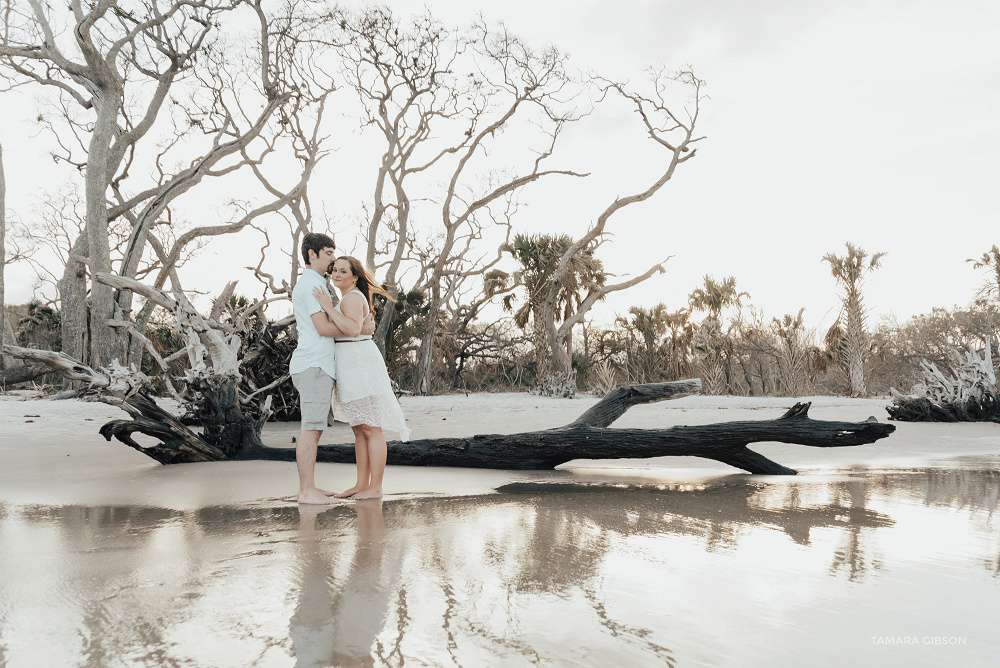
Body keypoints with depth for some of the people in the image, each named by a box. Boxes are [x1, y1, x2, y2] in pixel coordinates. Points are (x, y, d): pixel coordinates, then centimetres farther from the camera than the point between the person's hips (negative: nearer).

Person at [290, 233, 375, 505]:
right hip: (314, 365, -11)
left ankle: (308, 487, 14)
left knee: (313, 428, 10)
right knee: (311, 428, -10)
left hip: (317, 365, 11)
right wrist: (362, 329, -8)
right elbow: (323, 328, -16)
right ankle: (307, 491, -9)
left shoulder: (309, 284, 24)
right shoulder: (311, 284, -9)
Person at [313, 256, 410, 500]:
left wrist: (328, 307, -23)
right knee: (360, 430, 11)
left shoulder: (351, 298, -12)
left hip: (360, 365, -11)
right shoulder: (351, 298, 20)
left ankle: (375, 488, 0)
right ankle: (361, 485, 17)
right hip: (355, 367, 11)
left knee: (370, 429, -5)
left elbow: (353, 329, -28)